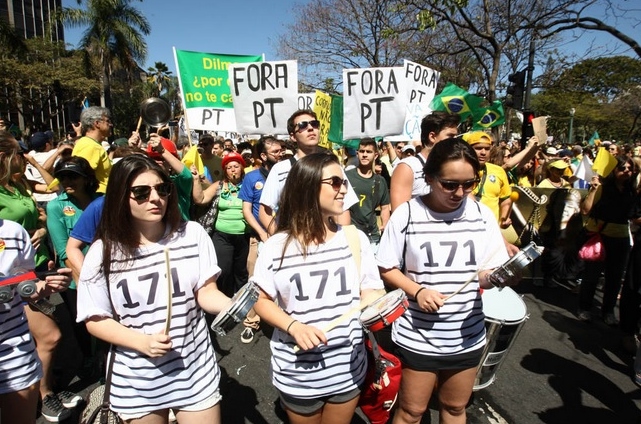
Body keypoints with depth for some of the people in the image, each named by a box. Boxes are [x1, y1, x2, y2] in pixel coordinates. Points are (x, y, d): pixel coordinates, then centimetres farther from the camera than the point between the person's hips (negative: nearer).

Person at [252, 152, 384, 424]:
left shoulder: (355, 238, -5)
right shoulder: (277, 246, -12)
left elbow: (370, 290, -1)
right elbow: (261, 299, -5)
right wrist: (294, 326, -21)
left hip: (347, 370, 2)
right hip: (298, 374, -2)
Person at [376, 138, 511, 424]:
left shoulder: (482, 215, -5)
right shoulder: (407, 214, -14)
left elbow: (489, 274, 0)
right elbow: (386, 269, -8)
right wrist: (417, 291, -23)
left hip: (468, 337, 3)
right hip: (418, 337, -3)